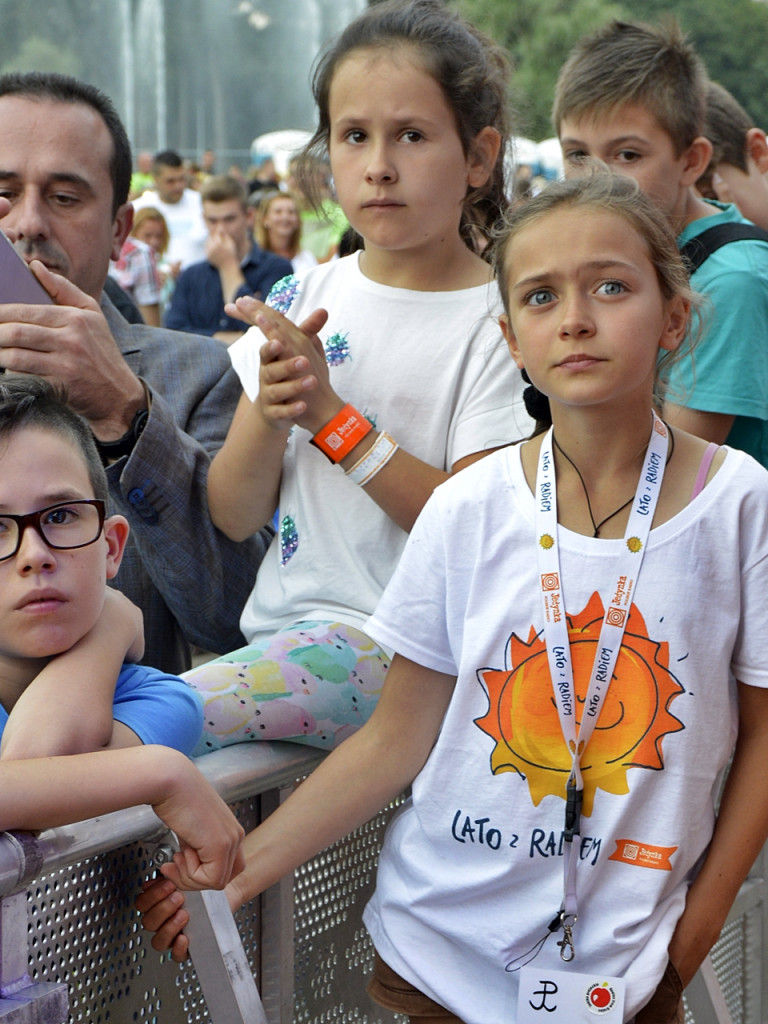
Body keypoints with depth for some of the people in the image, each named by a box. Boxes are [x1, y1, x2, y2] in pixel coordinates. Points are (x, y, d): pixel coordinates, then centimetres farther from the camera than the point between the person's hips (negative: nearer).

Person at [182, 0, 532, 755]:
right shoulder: (303, 300, 9)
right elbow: (233, 517, 7)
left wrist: (332, 416, -17)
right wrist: (268, 414, -13)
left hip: (403, 644, -5)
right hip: (277, 626, 6)